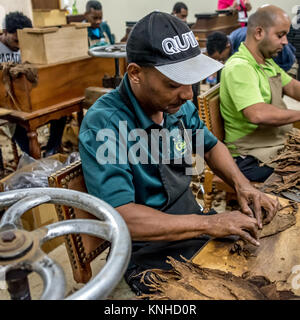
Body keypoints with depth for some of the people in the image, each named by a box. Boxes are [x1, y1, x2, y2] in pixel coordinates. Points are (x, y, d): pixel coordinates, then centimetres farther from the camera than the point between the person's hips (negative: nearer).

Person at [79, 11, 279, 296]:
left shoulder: (177, 104, -4)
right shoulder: (103, 124, -25)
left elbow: (210, 146, 11)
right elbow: (119, 216, -30)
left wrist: (241, 184, -7)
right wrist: (207, 224, -29)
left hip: (192, 226, 7)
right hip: (148, 252, -6)